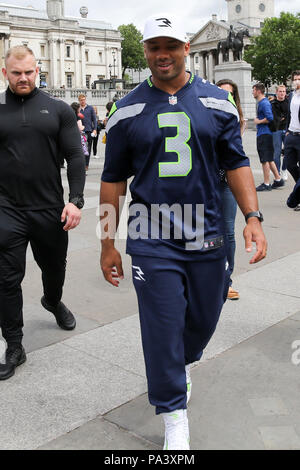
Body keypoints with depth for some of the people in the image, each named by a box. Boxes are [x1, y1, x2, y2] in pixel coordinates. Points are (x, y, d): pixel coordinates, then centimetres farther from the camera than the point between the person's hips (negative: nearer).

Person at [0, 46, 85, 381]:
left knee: (55, 268, 19)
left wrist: (75, 200, -10)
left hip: (50, 209, 1)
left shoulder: (58, 110, 3)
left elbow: (75, 156, 1)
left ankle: (53, 302, 52)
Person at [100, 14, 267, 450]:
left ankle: (184, 362, 49)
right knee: (163, 329, 1)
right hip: (152, 242, -2)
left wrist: (252, 217, -5)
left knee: (203, 319, 15)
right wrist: (108, 242, 4)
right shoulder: (127, 111, 2)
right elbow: (113, 179, 5)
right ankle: (174, 416, 20)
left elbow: (236, 163, 7)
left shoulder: (217, 102, 5)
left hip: (207, 238, 2)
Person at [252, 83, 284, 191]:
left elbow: (270, 118, -25)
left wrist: (258, 121, -13)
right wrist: (259, 121, 12)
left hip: (264, 134, -10)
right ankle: (278, 180, 20)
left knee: (265, 160, -5)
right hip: (263, 134, 10)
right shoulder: (261, 103, 17)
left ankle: (266, 184, -1)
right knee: (269, 159, 14)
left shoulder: (264, 103, -15)